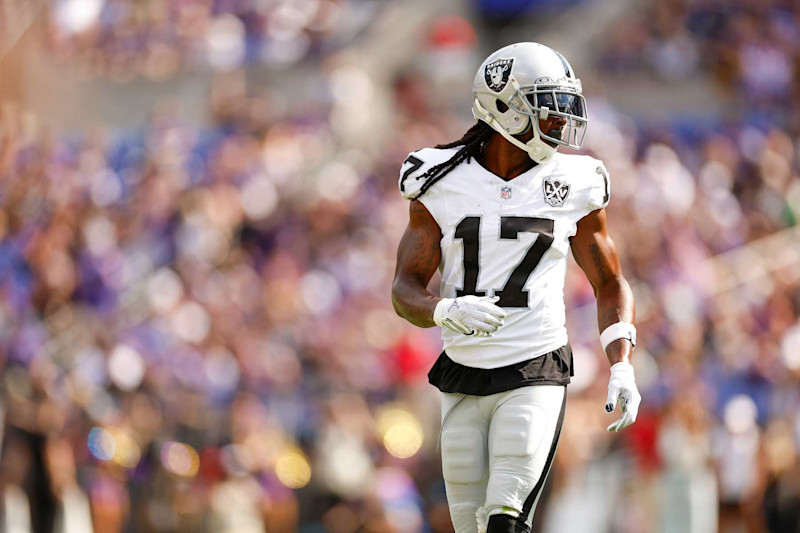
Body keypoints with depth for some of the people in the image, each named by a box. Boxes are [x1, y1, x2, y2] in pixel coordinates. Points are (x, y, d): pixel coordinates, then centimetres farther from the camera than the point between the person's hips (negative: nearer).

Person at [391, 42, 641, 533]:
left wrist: (622, 368, -3)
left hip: (534, 378, -2)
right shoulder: (443, 184, 1)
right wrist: (446, 312, -24)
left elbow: (611, 284, 12)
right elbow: (405, 290, 0)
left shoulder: (572, 186, 1)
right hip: (463, 379, 2)